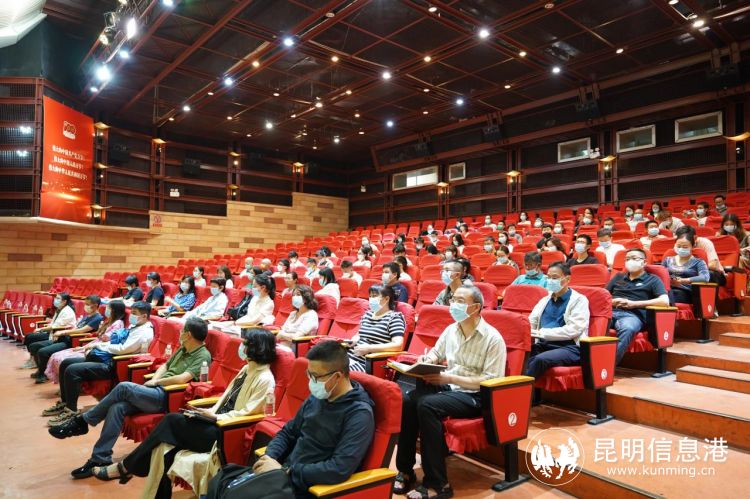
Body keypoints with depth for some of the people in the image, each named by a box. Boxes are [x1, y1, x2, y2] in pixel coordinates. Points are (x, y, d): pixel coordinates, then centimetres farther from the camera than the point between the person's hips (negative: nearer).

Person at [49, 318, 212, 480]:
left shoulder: (203, 356, -10)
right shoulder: (183, 349, 19)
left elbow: (182, 378, -21)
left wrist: (156, 382, -8)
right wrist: (153, 380, 4)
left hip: (167, 398, -8)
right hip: (156, 391, 8)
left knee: (124, 387, -22)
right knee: (117, 407, -16)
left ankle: (83, 421, -5)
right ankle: (101, 459, -12)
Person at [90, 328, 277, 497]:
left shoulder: (265, 379, -16)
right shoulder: (248, 368, 13)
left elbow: (246, 413, -19)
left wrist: (215, 417, -17)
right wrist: (212, 411, -1)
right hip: (218, 421, 8)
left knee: (172, 421, -14)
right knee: (165, 446, -10)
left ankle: (125, 467, 2)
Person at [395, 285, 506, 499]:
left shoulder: (493, 338, -13)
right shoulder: (451, 329, 7)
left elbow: (493, 381, -18)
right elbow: (436, 353, 23)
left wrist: (450, 378, -21)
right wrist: (427, 360, -3)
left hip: (475, 396, -6)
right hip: (449, 387, 6)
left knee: (427, 405, -31)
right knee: (407, 400, -21)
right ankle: (405, 470, -9)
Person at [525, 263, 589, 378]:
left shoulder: (579, 300, 2)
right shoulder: (545, 300, 22)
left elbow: (573, 330, -12)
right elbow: (530, 322, 21)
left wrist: (541, 333, -17)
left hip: (569, 348, -5)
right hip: (543, 345, 6)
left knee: (541, 359, -36)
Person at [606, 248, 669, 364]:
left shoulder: (653, 280, 17)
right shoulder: (618, 276, 30)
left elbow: (665, 301, 0)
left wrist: (633, 304, -6)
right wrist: (611, 301, 0)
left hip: (633, 315, -3)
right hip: (611, 311, 3)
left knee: (627, 328, -42)